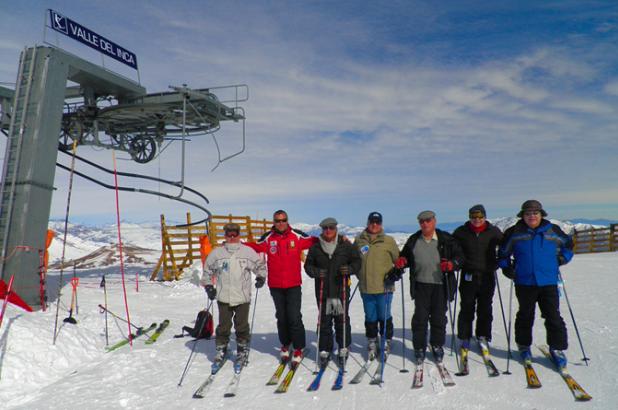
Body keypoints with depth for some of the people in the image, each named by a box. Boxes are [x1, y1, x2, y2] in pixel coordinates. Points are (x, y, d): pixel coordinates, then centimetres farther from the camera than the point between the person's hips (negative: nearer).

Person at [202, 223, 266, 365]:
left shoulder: (248, 252, -2)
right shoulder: (216, 253, 0)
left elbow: (260, 265, 11)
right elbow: (207, 270, 13)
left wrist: (261, 277, -1)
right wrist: (208, 286, 8)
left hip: (243, 297, -1)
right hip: (223, 297, 1)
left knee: (242, 325, 8)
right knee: (223, 325, 9)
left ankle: (243, 350, 25)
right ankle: (221, 349, 28)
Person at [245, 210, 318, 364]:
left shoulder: (297, 236, -3)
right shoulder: (268, 238, 0)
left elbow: (314, 241, -1)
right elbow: (254, 247, 1)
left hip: (293, 284, -2)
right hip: (275, 285, 2)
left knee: (294, 317, -3)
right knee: (281, 316, 15)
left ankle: (298, 348, 14)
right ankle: (285, 345, 33)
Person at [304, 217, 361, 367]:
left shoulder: (346, 245, 0)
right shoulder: (315, 247, 3)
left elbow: (357, 262, 6)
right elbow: (308, 265, 10)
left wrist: (349, 269, -14)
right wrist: (315, 272, -10)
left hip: (341, 289, -1)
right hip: (322, 291, 1)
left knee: (342, 320, 6)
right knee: (324, 322, 7)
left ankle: (343, 350, 23)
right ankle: (325, 351, 19)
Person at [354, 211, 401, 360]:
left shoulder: (388, 240, 1)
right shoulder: (359, 240, 5)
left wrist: (396, 272, -7)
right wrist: (359, 275, 14)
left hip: (384, 286, -2)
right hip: (366, 287, 2)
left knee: (384, 316, 7)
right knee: (370, 317, 12)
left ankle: (386, 342, 24)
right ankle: (372, 343, 26)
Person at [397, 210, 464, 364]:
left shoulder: (446, 239, 0)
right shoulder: (413, 240, 7)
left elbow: (460, 256, 3)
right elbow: (405, 256, 18)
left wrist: (452, 264, -17)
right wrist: (402, 261, -5)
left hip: (440, 285, -1)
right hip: (420, 284, 1)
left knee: (439, 317, 8)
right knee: (420, 317, 2)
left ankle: (437, 347, 27)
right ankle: (419, 348, 17)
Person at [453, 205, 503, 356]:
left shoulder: (493, 232, 2)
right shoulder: (461, 232, -2)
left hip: (487, 276, 1)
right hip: (468, 276, -1)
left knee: (485, 309, 10)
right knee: (467, 308, 2)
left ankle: (483, 337, 26)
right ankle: (464, 338, 14)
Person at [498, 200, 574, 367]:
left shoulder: (552, 231, 3)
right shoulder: (514, 233, 1)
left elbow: (568, 244, 21)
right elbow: (503, 252, 13)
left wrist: (561, 259, 7)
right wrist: (507, 267, 3)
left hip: (548, 282, 0)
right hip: (524, 283, 0)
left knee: (553, 316, 2)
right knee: (525, 315, 12)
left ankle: (557, 348, 18)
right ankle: (524, 346, 28)